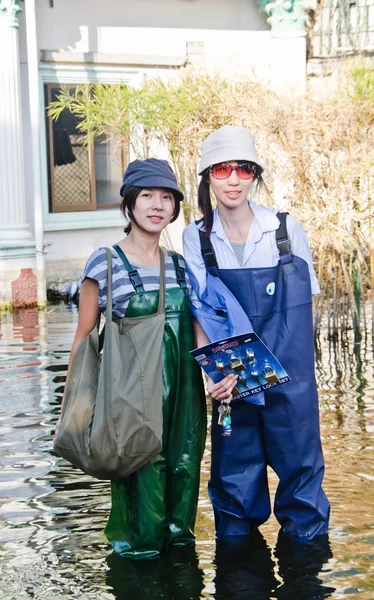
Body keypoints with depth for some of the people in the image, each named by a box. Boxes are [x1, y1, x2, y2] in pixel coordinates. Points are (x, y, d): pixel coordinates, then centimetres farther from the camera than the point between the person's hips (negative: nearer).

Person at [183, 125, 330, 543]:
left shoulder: (286, 228, -3)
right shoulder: (196, 237, -1)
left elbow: (309, 291, 6)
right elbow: (200, 308, -7)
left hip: (289, 373, -1)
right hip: (232, 374, 1)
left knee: (298, 454, 4)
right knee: (235, 463, 8)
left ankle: (307, 533, 23)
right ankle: (236, 535, 26)